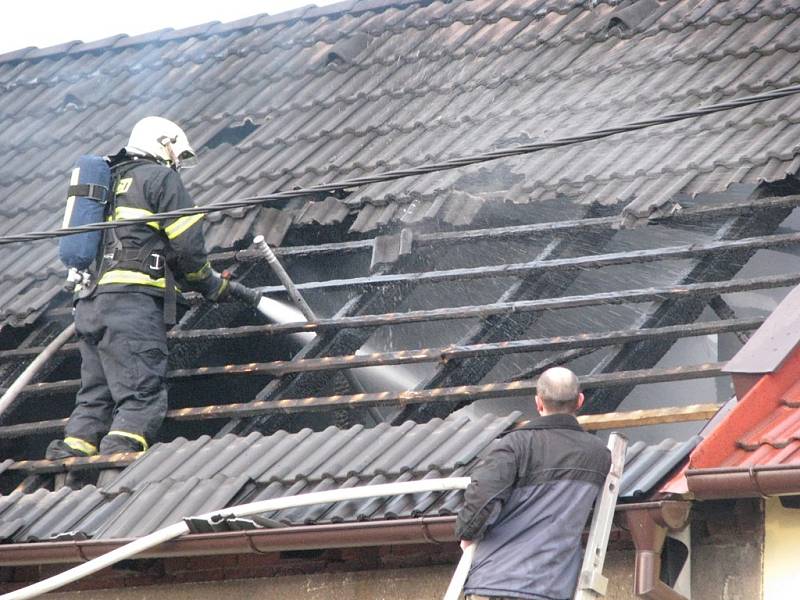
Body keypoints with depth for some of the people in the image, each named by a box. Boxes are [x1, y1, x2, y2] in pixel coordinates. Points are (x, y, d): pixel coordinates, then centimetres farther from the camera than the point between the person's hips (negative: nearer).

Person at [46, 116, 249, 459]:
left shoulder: (113, 181, 30)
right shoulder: (161, 178, 5)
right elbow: (187, 246, -2)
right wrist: (213, 286, 14)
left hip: (90, 303, 8)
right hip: (132, 302, -8)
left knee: (95, 396, 8)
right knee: (143, 396, -12)